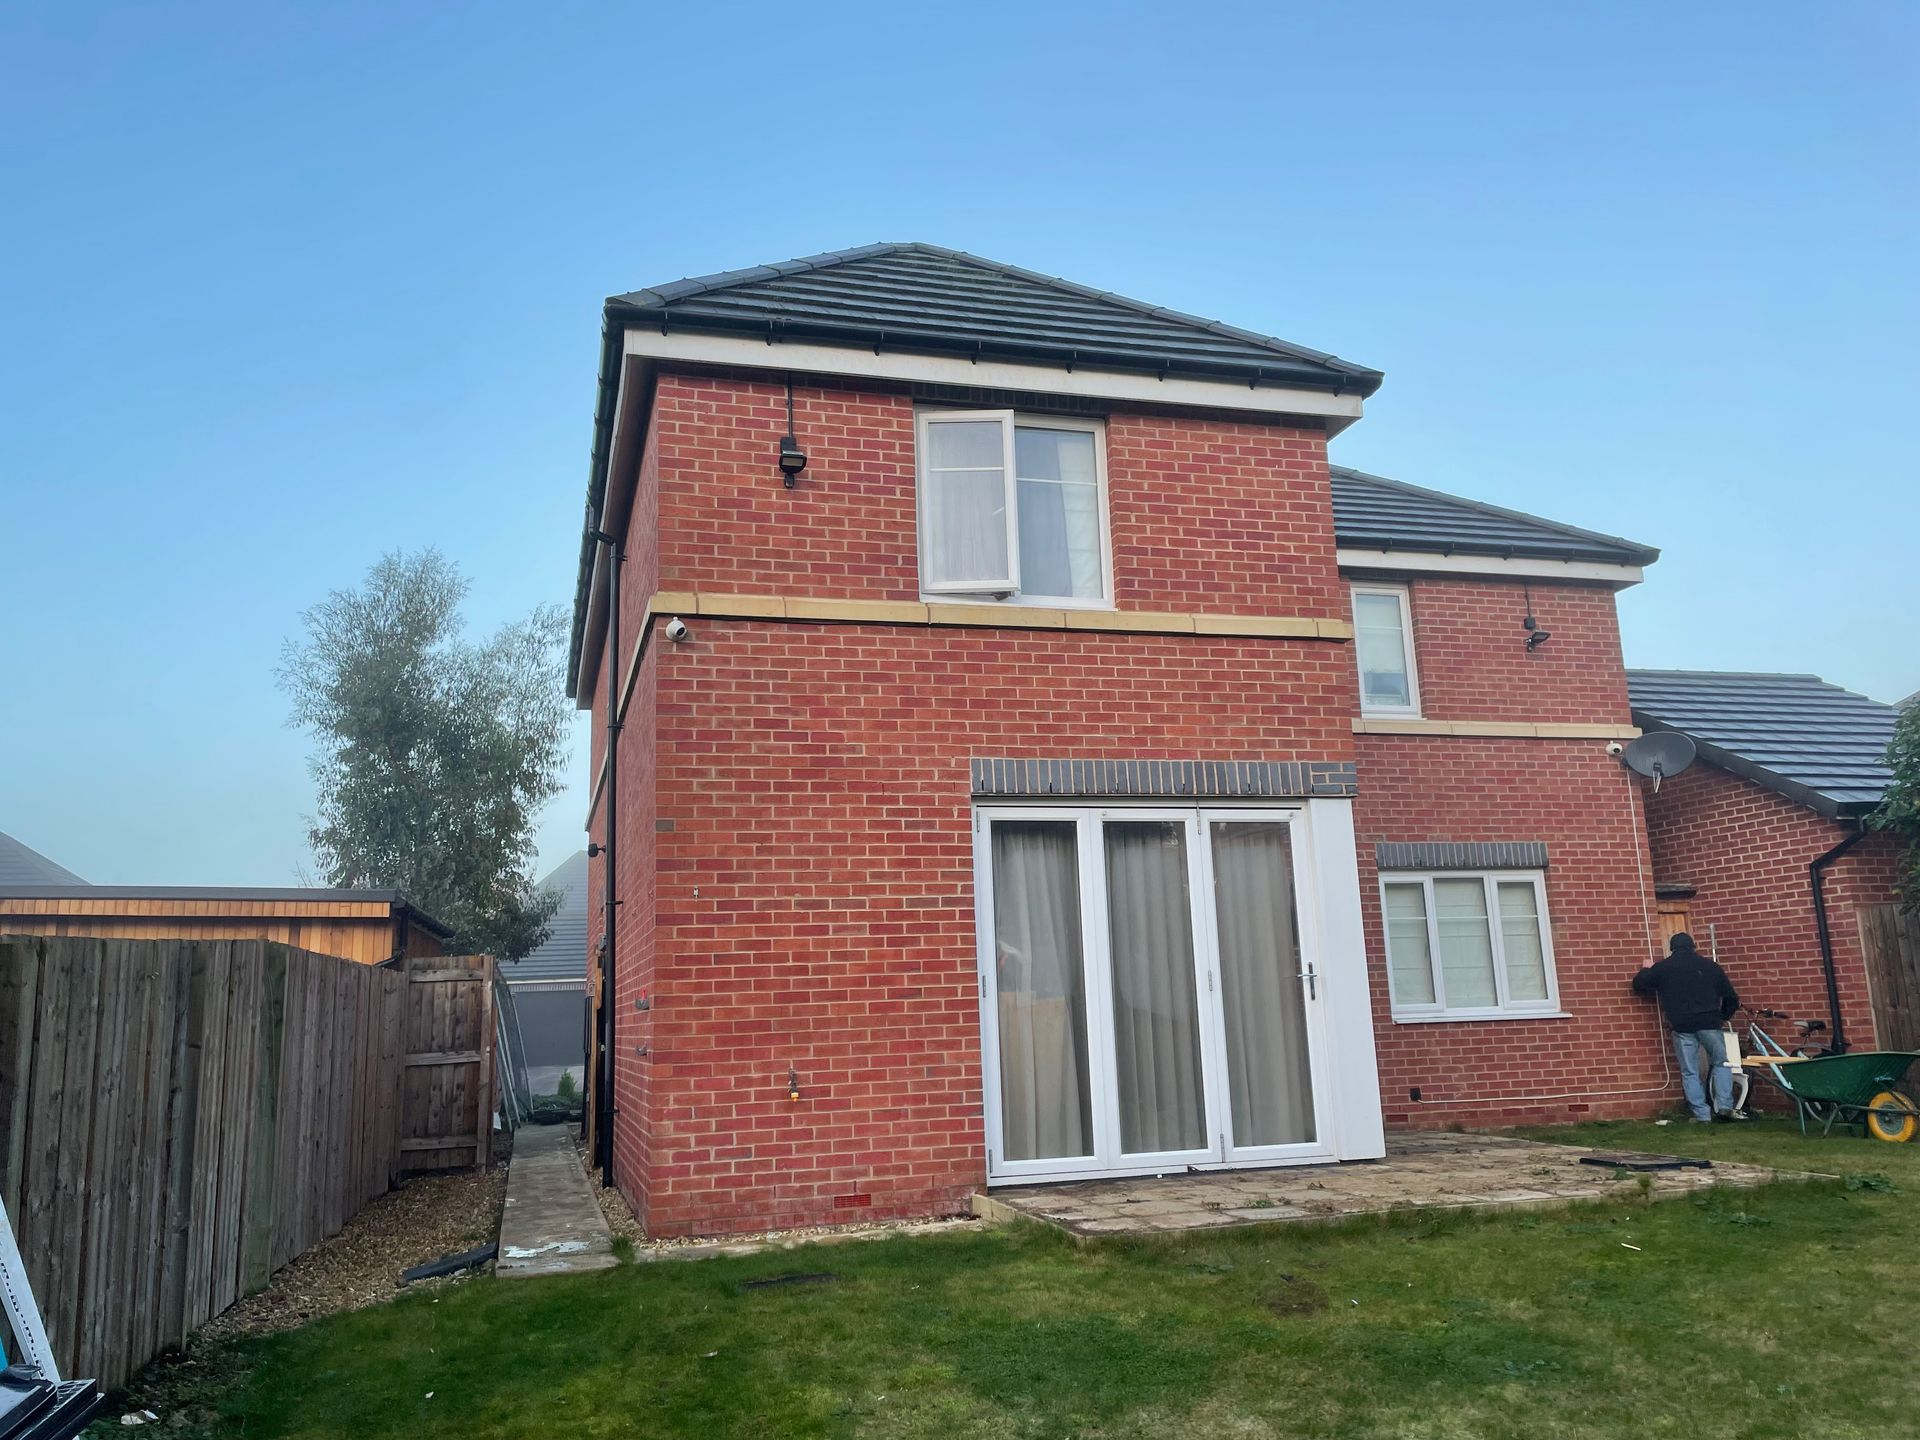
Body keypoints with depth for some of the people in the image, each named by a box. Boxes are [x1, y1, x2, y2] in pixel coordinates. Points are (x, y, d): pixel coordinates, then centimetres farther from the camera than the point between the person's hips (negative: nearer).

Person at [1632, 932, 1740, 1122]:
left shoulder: (1662, 967, 8)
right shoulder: (1709, 965, 12)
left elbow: (1638, 984, 15)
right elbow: (1731, 997, 15)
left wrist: (1646, 969, 34)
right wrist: (1724, 1016, 33)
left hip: (1681, 1026, 0)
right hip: (1708, 1022, 1)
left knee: (1690, 1072, 7)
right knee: (1721, 1063, 17)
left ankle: (1702, 1114, 4)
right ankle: (1724, 1105, 5)